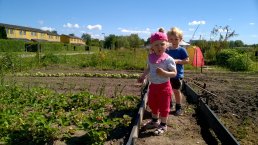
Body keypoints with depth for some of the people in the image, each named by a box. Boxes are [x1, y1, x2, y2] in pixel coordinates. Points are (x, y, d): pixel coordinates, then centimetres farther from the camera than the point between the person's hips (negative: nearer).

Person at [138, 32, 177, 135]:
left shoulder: (168, 59, -18)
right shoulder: (150, 57, 0)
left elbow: (174, 73, -18)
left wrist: (164, 73, -33)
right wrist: (142, 76, 17)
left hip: (164, 86, -6)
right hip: (153, 85, 6)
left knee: (163, 107, 7)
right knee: (153, 105, 21)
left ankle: (163, 125, 25)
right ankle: (155, 121, 42)